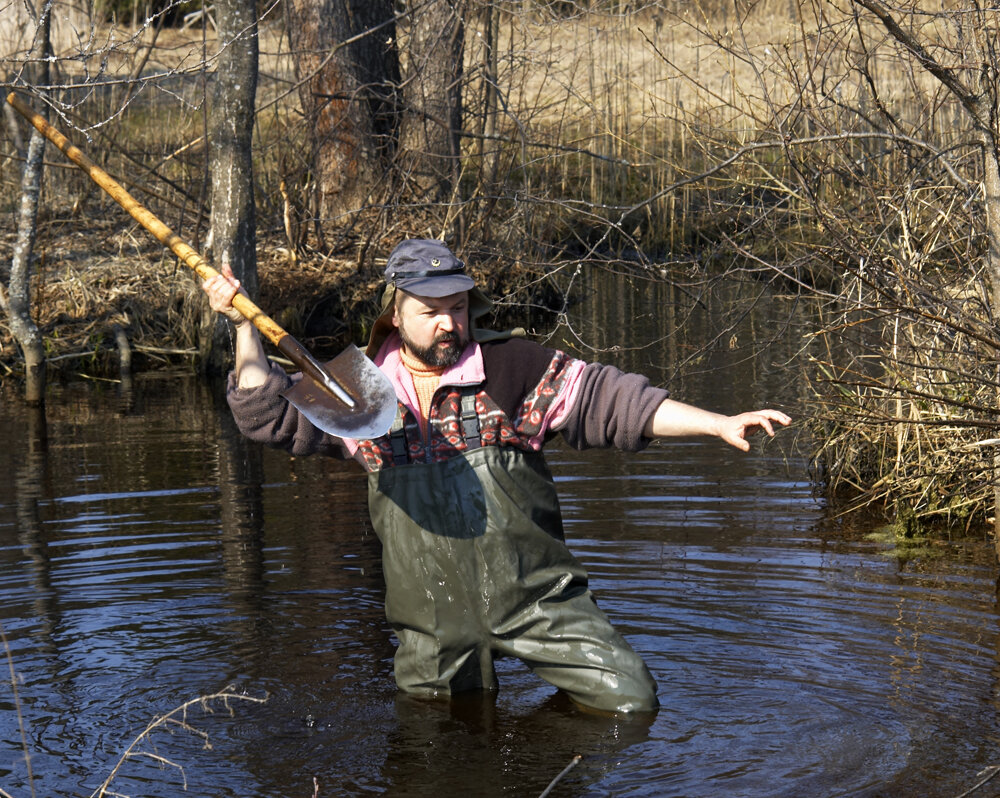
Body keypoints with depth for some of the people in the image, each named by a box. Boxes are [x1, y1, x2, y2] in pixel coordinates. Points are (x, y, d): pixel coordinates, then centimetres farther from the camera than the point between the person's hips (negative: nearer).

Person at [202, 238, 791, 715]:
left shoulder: (515, 365, -1)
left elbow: (612, 400, -4)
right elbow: (271, 412, 6)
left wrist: (720, 425, -11)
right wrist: (245, 326, -6)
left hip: (534, 594, -1)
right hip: (433, 622, 1)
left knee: (631, 701, -5)